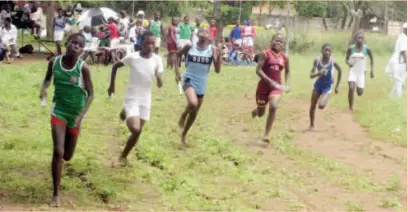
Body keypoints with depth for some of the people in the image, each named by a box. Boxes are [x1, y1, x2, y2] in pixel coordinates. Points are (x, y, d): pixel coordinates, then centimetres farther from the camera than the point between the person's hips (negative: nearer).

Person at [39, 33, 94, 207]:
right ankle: (56, 194, -4)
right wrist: (44, 88, -12)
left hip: (76, 113, 0)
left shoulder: (83, 68, -17)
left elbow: (90, 94, -11)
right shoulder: (54, 62, -10)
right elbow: (48, 78, 11)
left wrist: (81, 116, -22)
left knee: (67, 156, 11)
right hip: (59, 110, 0)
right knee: (58, 151, -14)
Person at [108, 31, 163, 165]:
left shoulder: (157, 60, -6)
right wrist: (112, 85, 4)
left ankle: (123, 156, 30)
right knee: (135, 129, -24)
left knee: (137, 133, 11)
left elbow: (160, 85, -7)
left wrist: (158, 78, -28)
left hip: (145, 100, 4)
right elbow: (115, 66, 4)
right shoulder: (132, 57, -12)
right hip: (132, 99, -3)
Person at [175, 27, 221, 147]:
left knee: (194, 112, 13)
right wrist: (177, 71, 3)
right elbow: (178, 55, 12)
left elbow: (217, 70, -9)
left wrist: (219, 55, -22)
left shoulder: (212, 49, -6)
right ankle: (183, 116, 2)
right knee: (193, 103, -31)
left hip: (201, 84, 3)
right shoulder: (190, 46, -7)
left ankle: (184, 134, 35)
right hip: (189, 80, -3)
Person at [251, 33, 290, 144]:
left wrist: (287, 85, 5)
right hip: (264, 85, -2)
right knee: (260, 113, 9)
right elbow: (258, 70, -17)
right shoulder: (265, 54, -9)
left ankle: (266, 135, -15)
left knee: (273, 107, -24)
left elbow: (287, 72, 21)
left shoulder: (285, 57, 5)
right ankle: (256, 110, 52)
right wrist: (271, 81, -26)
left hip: (277, 86, 2)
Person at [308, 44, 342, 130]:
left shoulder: (332, 61, -16)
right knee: (312, 106, 8)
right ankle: (312, 125, 28)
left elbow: (340, 71, 3)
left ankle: (324, 101, 15)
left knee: (321, 106, -22)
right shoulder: (317, 61, -13)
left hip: (327, 87, -2)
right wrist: (318, 73, -35)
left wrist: (337, 86, 7)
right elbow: (311, 75, -12)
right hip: (317, 85, 2)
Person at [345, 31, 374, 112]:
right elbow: (346, 59, 2)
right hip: (353, 71, -1)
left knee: (360, 93, 2)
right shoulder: (351, 48, -8)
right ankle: (350, 108, -8)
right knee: (351, 88, -21)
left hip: (361, 72, 1)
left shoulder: (366, 49, -9)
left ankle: (360, 87, 42)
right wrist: (349, 63, -22)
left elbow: (371, 59, 6)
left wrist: (372, 70, -1)